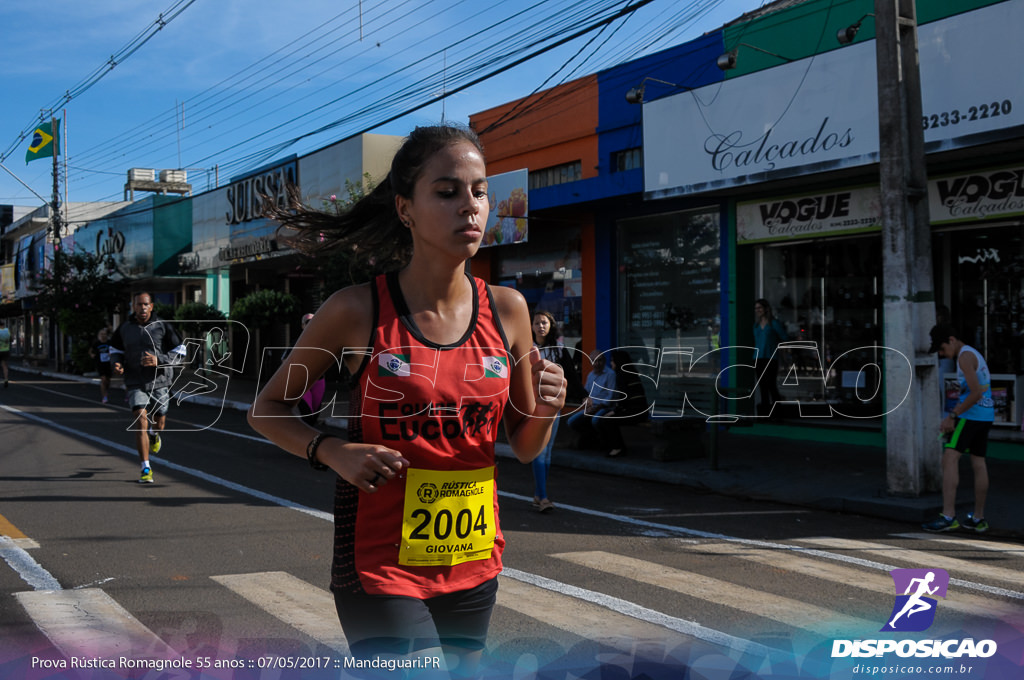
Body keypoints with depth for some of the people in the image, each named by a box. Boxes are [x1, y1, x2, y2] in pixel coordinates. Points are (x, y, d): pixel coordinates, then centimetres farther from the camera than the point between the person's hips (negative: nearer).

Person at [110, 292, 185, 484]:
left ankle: (154, 435, 54)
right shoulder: (124, 329, 2)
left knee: (159, 422, 13)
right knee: (141, 422, -16)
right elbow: (115, 349, 17)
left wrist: (158, 360, -19)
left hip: (159, 383, 1)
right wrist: (117, 364, -6)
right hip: (135, 384, -1)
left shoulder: (163, 326, -4)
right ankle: (146, 469, -12)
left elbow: (179, 352, -3)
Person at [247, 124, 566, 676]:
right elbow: (267, 409, 1)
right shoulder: (358, 311, -10)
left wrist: (545, 408, -12)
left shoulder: (506, 310, 0)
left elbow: (524, 448, 9)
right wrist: (333, 452, -16)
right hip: (381, 565, -4)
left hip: (473, 565, 4)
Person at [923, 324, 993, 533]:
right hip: (986, 416, 10)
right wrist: (953, 415, 15)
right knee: (978, 464, 13)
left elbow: (975, 393, -20)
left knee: (950, 458, -14)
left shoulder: (965, 356, -11)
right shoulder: (974, 353, 20)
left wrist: (953, 415, -16)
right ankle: (978, 519, 19)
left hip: (970, 414, -10)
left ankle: (948, 516, -22)